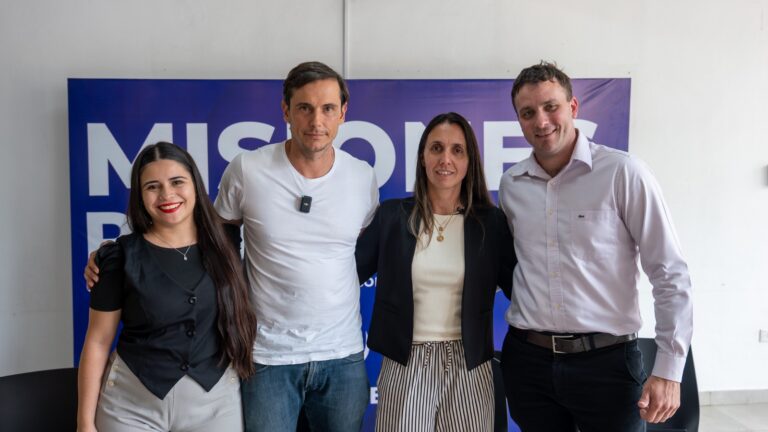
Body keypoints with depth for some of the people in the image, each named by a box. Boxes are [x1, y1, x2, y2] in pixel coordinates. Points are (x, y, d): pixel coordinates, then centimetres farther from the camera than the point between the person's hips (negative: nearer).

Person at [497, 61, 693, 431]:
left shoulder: (622, 173, -9)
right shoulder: (510, 185, 4)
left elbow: (670, 275, -8)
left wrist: (669, 370, -11)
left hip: (607, 360, -3)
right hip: (527, 359, 4)